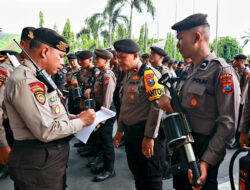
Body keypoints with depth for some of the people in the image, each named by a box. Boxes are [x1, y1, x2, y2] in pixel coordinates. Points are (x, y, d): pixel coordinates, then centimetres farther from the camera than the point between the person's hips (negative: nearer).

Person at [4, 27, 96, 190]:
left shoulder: (38, 78, 11)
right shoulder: (25, 80, -22)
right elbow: (46, 131, -27)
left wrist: (77, 117, 1)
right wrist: (81, 121, -15)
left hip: (52, 158, 10)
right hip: (39, 166, -10)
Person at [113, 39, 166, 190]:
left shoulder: (149, 73, -14)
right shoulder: (127, 75, 12)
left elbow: (157, 106, -20)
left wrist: (149, 136, -20)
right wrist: (120, 130, 18)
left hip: (146, 132, -8)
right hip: (130, 132, 8)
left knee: (151, 178, 7)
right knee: (137, 173, 21)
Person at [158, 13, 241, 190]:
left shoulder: (222, 71, -17)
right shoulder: (187, 71, 7)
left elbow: (228, 124, -21)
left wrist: (206, 162, -25)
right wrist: (165, 97, -7)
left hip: (203, 150, -7)